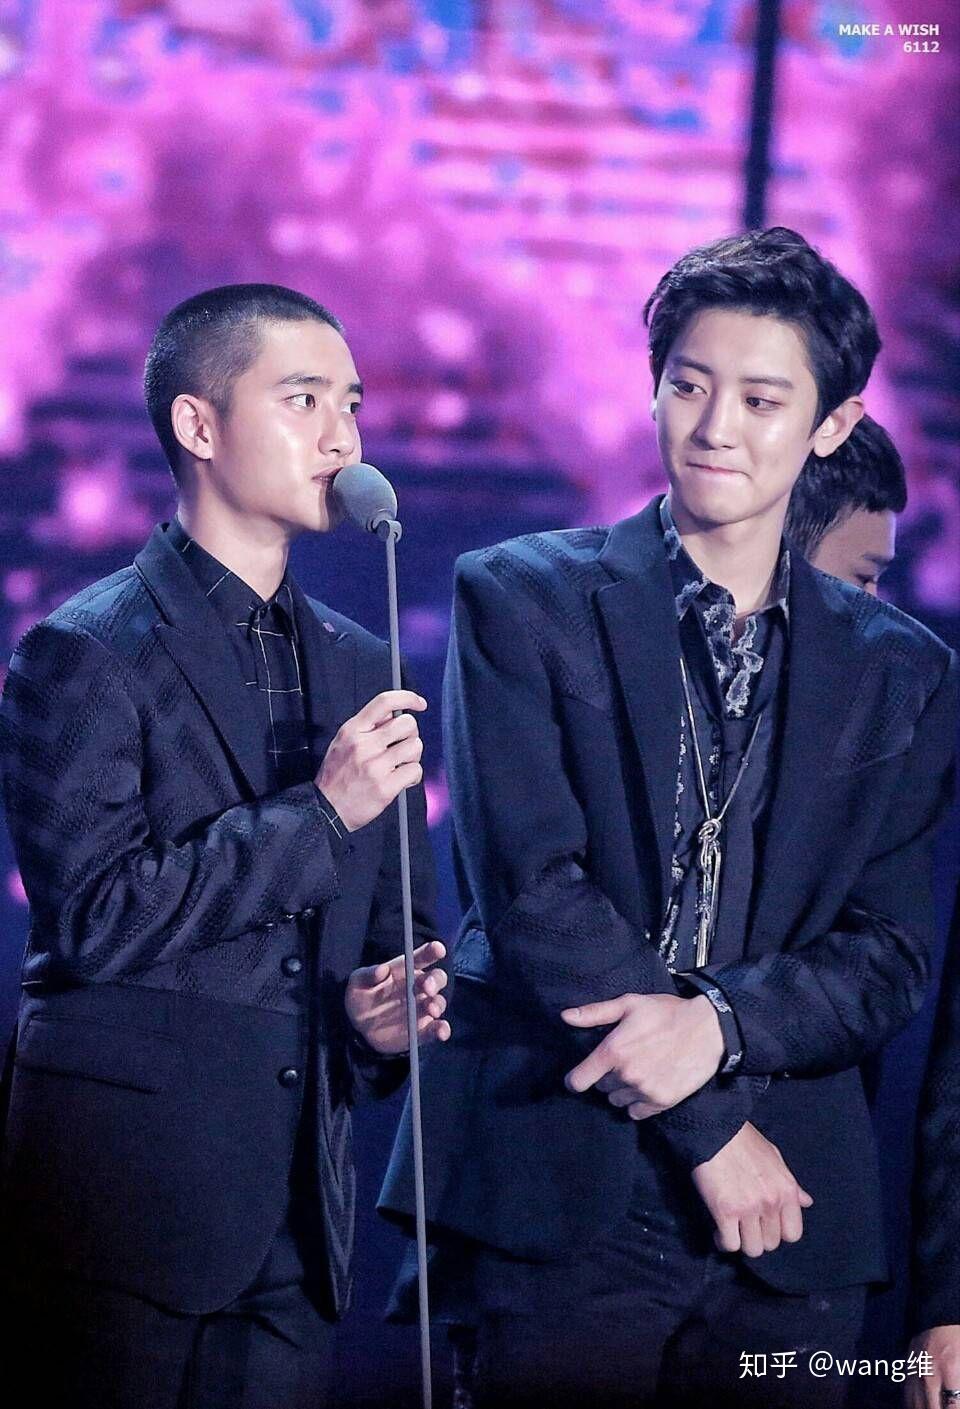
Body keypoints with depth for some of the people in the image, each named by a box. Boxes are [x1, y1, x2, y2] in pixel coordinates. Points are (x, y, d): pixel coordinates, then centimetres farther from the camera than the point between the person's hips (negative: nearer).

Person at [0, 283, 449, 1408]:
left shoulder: (360, 668, 15)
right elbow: (93, 916, -15)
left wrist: (386, 1012, -2)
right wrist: (319, 810, -16)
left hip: (300, 1212, 6)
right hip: (131, 1188, -6)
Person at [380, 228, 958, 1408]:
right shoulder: (522, 600, 3)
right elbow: (530, 888, -6)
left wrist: (722, 1022, -14)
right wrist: (713, 1129, -10)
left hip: (788, 1223, 3)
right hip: (562, 1202, -2)